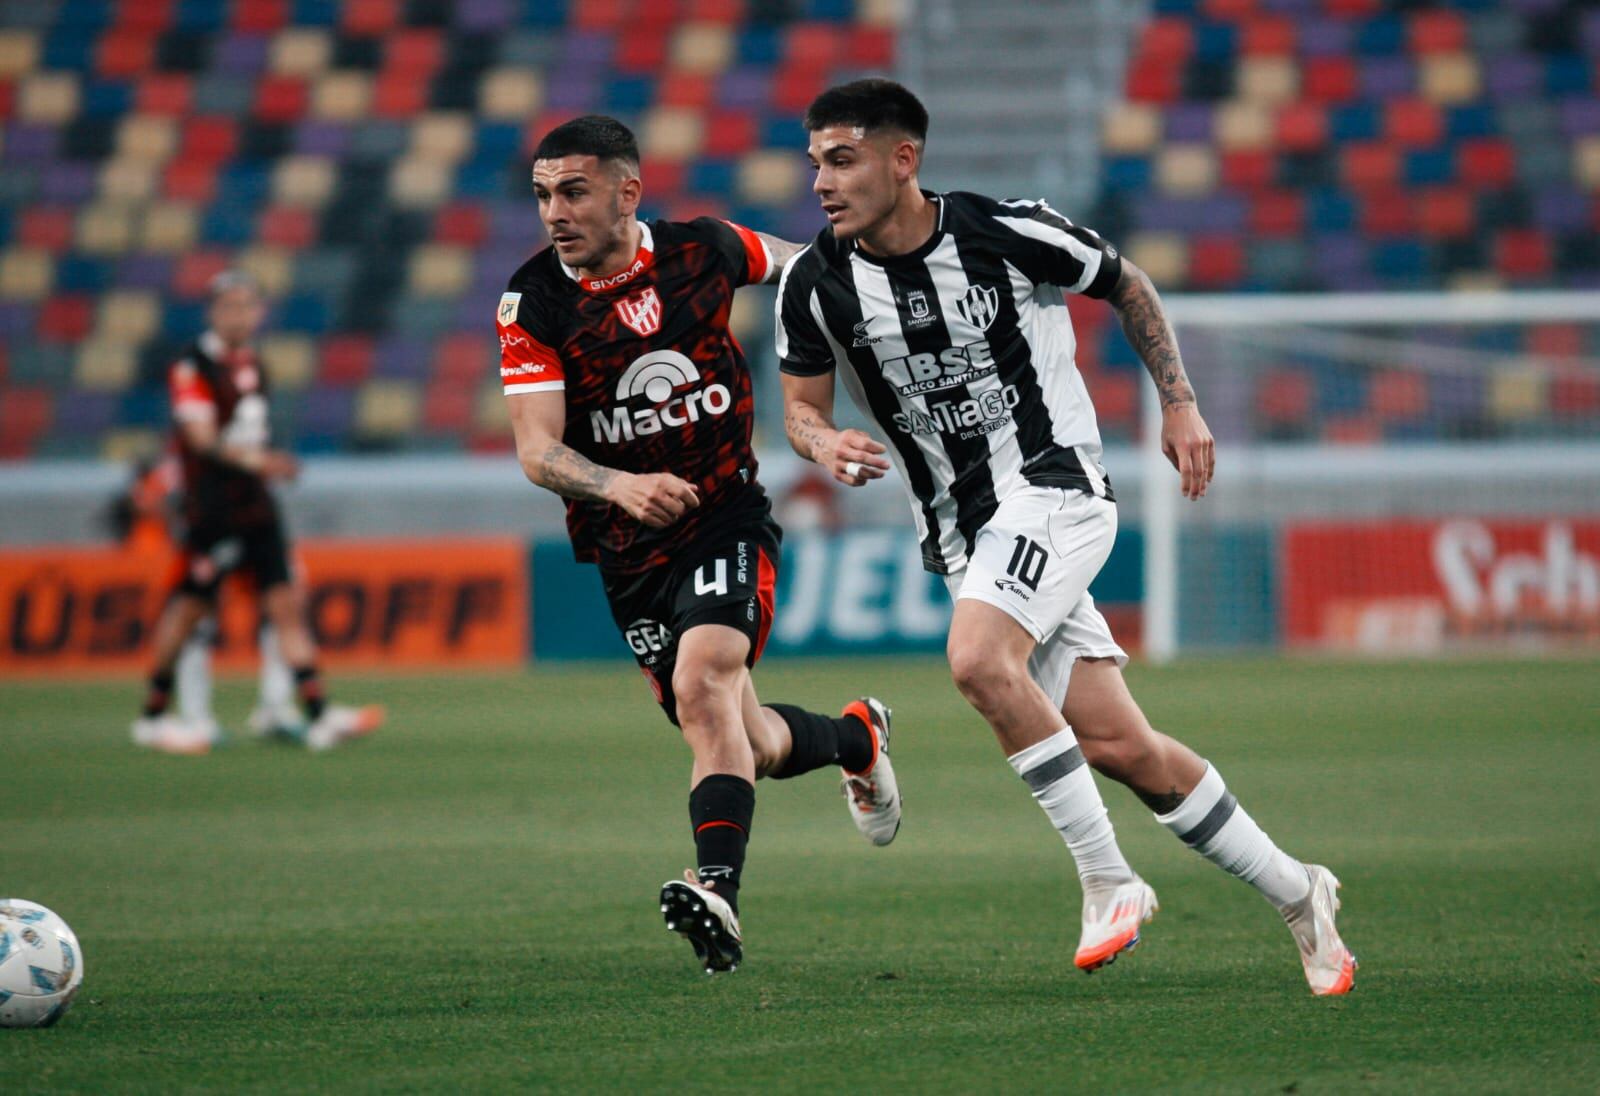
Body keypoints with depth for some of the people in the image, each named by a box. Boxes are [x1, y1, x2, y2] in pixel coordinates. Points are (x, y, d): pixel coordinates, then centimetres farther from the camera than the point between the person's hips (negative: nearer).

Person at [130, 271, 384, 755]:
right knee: (191, 606, -1)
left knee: (286, 601, 0)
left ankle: (318, 716, -3)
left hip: (256, 505, 7)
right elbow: (202, 438, -21)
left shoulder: (252, 366, 13)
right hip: (211, 509, -7)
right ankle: (153, 716, 12)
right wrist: (257, 461, -32)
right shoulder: (192, 366, -11)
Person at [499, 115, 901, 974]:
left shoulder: (702, 251, -8)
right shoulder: (532, 304, -10)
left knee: (703, 684, -27)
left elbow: (798, 263, 15)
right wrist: (618, 485, -37)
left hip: (727, 515, -2)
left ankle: (718, 894, -38)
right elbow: (536, 450, -18)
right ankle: (856, 736, 40)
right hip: (626, 551, 3)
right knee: (748, 744, 8)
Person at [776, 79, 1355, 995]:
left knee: (979, 661, -30)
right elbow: (802, 405, 9)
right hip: (961, 531, 4)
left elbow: (1129, 287, 6)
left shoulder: (1011, 233, -11)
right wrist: (824, 444, -13)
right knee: (1117, 746, -1)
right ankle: (1297, 896, 15)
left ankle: (1108, 878, -19)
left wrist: (1181, 403, 4)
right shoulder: (815, 288, -3)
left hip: (1054, 484, -4)